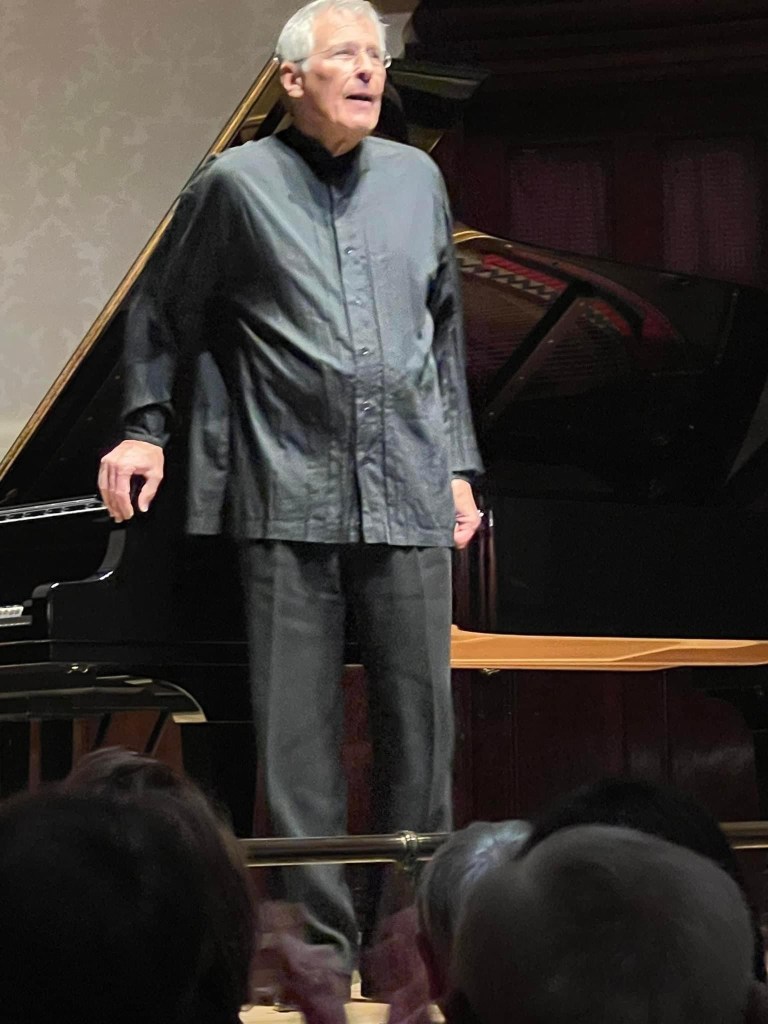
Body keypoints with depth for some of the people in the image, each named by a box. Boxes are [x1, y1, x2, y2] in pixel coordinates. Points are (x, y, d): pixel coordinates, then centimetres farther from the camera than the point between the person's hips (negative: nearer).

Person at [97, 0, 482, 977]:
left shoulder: (416, 179, 13)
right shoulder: (236, 184, 2)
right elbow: (160, 313, 11)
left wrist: (458, 466, 18)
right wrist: (146, 427, 2)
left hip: (407, 495, 3)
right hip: (290, 497, -3)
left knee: (419, 714, 4)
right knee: (297, 725, -2)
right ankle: (322, 940, 5)